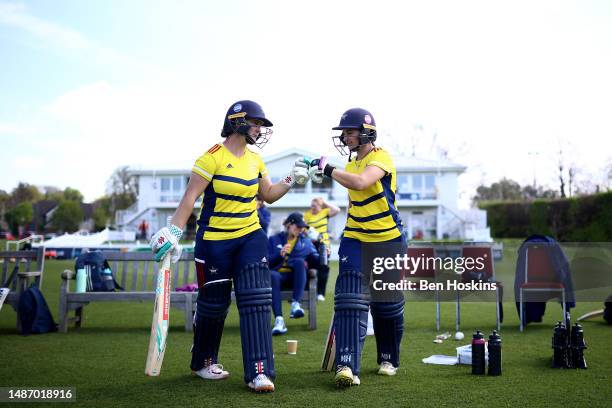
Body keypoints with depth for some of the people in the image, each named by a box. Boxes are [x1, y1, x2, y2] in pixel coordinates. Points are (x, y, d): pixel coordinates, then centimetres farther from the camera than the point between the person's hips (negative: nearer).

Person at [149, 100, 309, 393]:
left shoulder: (255, 160, 8)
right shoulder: (213, 157, -12)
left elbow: (268, 195, 18)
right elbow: (189, 198, -15)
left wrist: (291, 179, 4)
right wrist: (173, 232, -21)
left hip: (251, 237, 5)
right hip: (214, 240, -5)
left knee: (256, 300, -8)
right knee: (213, 303, 8)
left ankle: (259, 371, -5)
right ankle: (203, 362, 32)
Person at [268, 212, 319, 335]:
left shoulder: (306, 241, 21)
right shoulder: (274, 240, 14)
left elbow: (315, 261, 14)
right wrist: (280, 254, -13)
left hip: (297, 278, 1)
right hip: (279, 275, -1)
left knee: (299, 261, -31)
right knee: (272, 275, -37)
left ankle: (295, 303, -41)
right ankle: (279, 320, -47)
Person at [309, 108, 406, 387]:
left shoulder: (380, 157, -13)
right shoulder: (351, 163, 9)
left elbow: (361, 182, -33)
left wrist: (327, 169, -24)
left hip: (387, 241, -5)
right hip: (355, 241, 5)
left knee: (388, 305, 9)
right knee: (351, 301, -12)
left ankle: (388, 359, 30)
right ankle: (347, 366, -16)